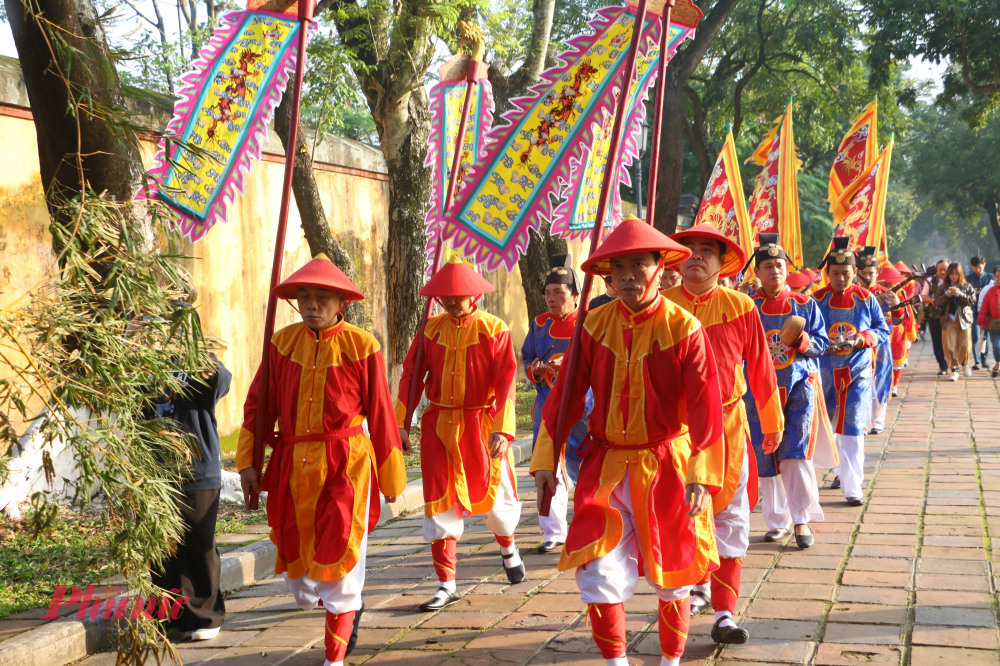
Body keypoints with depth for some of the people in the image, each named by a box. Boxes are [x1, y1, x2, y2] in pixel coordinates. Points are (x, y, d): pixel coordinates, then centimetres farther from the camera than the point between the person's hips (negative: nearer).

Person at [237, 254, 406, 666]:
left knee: (338, 556, -2)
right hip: (294, 466, 4)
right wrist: (247, 460, 1)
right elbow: (259, 403, 7)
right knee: (296, 559, 13)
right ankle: (348, 608, 45)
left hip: (346, 466, -4)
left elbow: (380, 414, -1)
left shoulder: (361, 346, -6)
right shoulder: (282, 343, 2)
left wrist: (391, 476, 4)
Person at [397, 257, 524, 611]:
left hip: (481, 424, -2)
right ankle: (446, 585, 8)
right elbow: (411, 375, 3)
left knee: (494, 493, 8)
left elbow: (506, 382, -12)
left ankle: (508, 547, 43)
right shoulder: (431, 329, 2)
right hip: (440, 426, 2)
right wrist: (400, 423, -3)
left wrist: (502, 430, -20)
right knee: (440, 502, 0)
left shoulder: (494, 330, -7)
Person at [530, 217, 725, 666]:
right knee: (597, 571, -5)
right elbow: (567, 393, 1)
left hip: (665, 467, -2)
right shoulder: (596, 325, -3)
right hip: (605, 466, 2)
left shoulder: (684, 329, -11)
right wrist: (546, 459, -3)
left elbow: (705, 407, -15)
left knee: (671, 573, 10)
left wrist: (701, 475, -23)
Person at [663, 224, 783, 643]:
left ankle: (724, 614, 4)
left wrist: (773, 423, 10)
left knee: (730, 520, -1)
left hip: (727, 424, -1)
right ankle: (700, 585, 38)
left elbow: (760, 367, 3)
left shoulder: (740, 308, -4)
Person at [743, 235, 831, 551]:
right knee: (765, 457, 3)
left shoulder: (804, 304, 5)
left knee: (795, 452, -13)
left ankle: (802, 520, -4)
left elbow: (822, 342, 6)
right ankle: (777, 521, 16)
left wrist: (803, 341, -15)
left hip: (798, 385, -1)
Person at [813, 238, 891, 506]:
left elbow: (884, 331, 4)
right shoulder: (817, 300, -2)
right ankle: (845, 470, 38)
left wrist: (865, 337, -16)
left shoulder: (866, 299, 0)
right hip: (824, 372, 2)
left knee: (852, 430, -8)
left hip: (857, 373, -1)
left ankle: (852, 487, -5)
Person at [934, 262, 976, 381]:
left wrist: (959, 293, -16)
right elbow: (937, 303, 0)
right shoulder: (943, 287, 7)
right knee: (949, 346, -7)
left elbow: (972, 300, -5)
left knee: (965, 345, -2)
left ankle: (964, 363, 27)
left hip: (964, 319, 0)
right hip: (948, 320, 0)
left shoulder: (967, 287, 6)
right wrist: (947, 294, -14)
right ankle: (954, 369, 3)